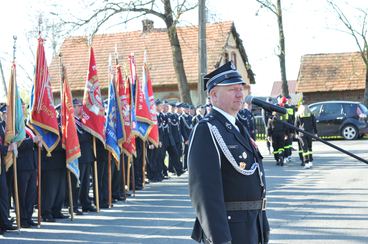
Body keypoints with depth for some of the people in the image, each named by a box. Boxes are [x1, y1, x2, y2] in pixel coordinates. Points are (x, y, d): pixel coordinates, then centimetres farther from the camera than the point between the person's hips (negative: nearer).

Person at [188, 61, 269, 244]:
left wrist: (263, 226, 19)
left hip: (253, 228, 9)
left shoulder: (239, 129, 15)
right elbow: (204, 191, -22)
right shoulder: (206, 130, -15)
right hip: (229, 228, -9)